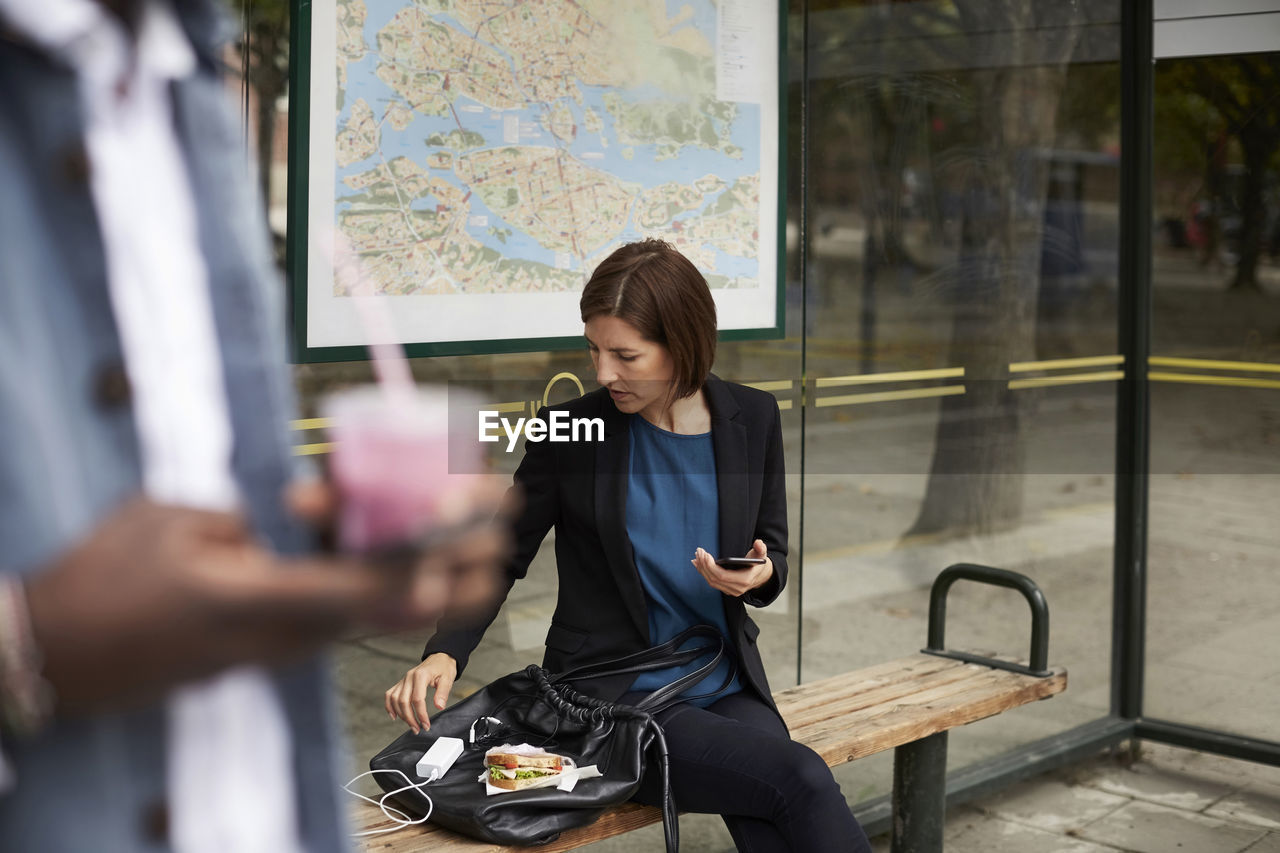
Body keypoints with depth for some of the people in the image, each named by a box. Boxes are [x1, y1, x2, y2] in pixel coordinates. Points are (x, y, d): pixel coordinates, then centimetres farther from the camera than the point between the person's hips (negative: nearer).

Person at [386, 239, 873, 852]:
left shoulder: (753, 418, 1)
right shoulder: (572, 432, -6)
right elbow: (500, 557, 4)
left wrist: (759, 576, -13)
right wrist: (444, 654, -13)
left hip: (726, 686, 3)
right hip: (611, 698, -3)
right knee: (800, 778, -25)